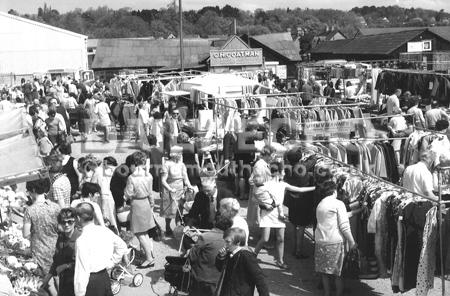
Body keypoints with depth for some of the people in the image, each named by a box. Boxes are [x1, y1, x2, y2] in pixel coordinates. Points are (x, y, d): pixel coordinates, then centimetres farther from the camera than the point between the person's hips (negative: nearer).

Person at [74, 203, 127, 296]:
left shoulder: (82, 240, -22)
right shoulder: (105, 231, -2)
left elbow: (82, 270, -21)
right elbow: (122, 247, 13)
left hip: (91, 282, -7)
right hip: (105, 277, 7)